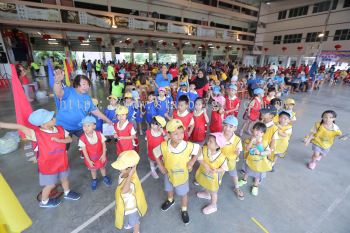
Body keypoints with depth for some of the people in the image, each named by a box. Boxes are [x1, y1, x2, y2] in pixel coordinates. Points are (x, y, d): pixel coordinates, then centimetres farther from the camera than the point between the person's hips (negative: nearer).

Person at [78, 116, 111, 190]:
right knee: (93, 169, 24)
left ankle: (105, 177, 52)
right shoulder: (82, 138, -24)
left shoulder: (99, 134, -22)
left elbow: (103, 144, -12)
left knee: (102, 167, 24)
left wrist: (104, 155, -14)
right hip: (90, 158, 0)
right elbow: (84, 151, -15)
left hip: (100, 156, 0)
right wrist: (89, 161, -11)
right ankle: (94, 180, 52)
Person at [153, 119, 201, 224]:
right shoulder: (163, 146, -31)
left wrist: (191, 162, -18)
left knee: (183, 194, 24)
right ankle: (170, 201, 67)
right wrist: (161, 166, -10)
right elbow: (155, 153, -10)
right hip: (168, 174, 2)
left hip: (182, 176, -1)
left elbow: (199, 149, -13)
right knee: (169, 189, 32)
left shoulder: (188, 146, -34)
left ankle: (184, 210, 55)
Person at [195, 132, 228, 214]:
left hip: (213, 177, -4)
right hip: (203, 173, 5)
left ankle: (213, 206, 49)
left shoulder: (222, 157, -32)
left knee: (213, 192, 21)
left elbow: (224, 168, -18)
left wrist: (216, 170, -36)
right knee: (205, 185, 34)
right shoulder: (204, 149, -24)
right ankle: (206, 194, 67)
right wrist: (206, 165, -35)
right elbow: (199, 159, -20)